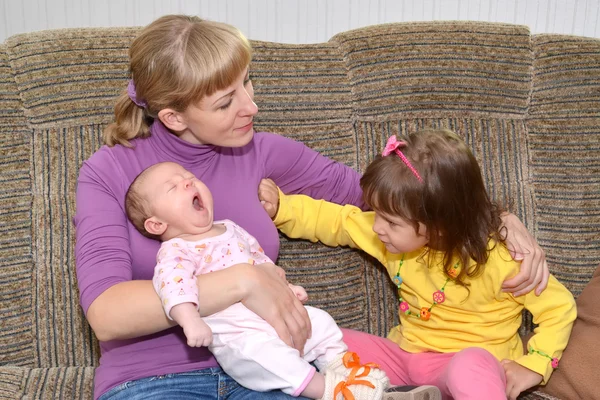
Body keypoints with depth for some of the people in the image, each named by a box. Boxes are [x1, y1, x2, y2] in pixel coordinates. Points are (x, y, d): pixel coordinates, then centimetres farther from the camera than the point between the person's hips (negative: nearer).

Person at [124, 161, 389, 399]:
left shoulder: (231, 230, 15)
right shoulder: (176, 250, -10)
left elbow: (261, 260, 28)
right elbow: (172, 280, -30)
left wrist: (285, 287, 24)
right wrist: (190, 319, -44)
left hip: (276, 314, 8)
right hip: (237, 335, -8)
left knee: (319, 321, 6)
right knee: (262, 351, -33)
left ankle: (342, 368, 15)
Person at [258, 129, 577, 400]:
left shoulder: (496, 260, -21)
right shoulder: (395, 237, -5)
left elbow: (560, 306, -12)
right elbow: (333, 220, 6)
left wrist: (533, 365, -16)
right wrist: (281, 208, -5)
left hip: (474, 365, -6)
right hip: (406, 357, 6)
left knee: (469, 365, -42)